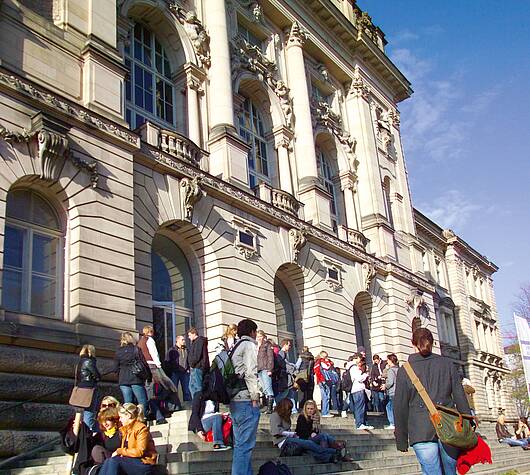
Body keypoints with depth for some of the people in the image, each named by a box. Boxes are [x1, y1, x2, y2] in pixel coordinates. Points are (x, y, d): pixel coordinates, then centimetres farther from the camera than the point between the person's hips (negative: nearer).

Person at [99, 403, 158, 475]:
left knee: (114, 460, -26)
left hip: (144, 464, -7)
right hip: (130, 462, 7)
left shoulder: (141, 429, -9)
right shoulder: (125, 429, 15)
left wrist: (120, 451, -15)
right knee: (108, 461, -19)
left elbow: (140, 452, -17)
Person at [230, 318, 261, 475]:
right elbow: (250, 373, -15)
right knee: (245, 444, -8)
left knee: (240, 443, 12)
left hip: (234, 400, 9)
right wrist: (255, 397, -12)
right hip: (246, 400, -9)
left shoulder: (235, 347, 20)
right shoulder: (249, 345, -5)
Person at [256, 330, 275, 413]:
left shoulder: (267, 344, 4)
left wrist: (270, 369, -13)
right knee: (264, 390, 6)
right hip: (259, 370, 6)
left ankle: (270, 408, -14)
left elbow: (270, 357, -4)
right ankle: (268, 408, 8)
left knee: (268, 388, -11)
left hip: (265, 369, -6)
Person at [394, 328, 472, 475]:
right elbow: (460, 397, 7)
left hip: (421, 431, -2)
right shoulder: (447, 364, 9)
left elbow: (400, 406, 5)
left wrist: (401, 440, 11)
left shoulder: (404, 370, 6)